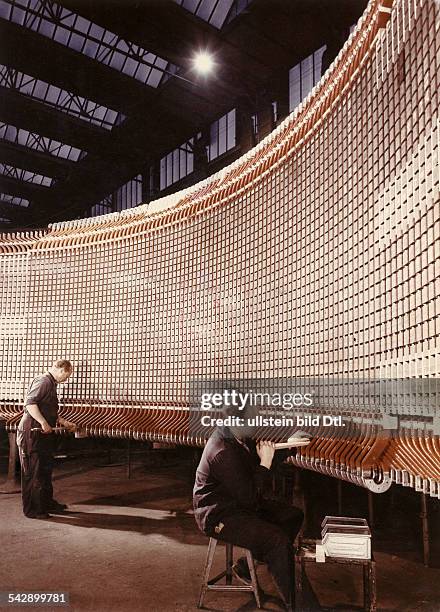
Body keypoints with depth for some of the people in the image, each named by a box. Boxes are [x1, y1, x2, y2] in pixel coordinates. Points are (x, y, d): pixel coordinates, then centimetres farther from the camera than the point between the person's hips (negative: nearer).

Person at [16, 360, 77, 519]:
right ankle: (31, 509, 9)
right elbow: (30, 403, -27)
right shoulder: (43, 382, -15)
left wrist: (65, 423, 23)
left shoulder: (51, 384, 18)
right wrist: (43, 423, -31)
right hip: (32, 433, -10)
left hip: (44, 435, 10)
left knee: (46, 470, 18)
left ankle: (47, 503, 30)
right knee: (33, 473, 0)